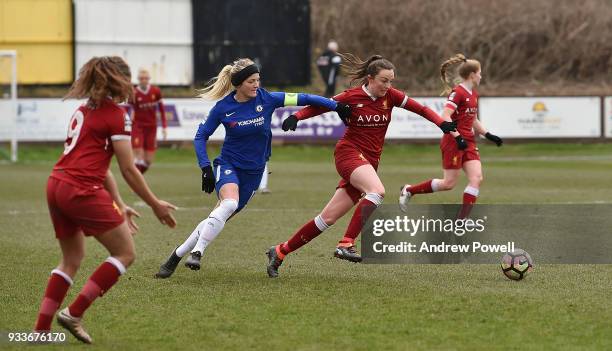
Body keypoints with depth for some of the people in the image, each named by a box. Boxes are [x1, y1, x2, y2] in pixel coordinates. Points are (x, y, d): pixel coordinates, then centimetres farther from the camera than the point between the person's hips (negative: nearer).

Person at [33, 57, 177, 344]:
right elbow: (129, 170, -4)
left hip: (56, 186, 9)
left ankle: (41, 329, 15)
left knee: (72, 259, 21)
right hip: (83, 191, -9)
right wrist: (155, 205, 5)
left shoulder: (84, 110, 21)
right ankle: (74, 314, -1)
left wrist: (120, 206, 26)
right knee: (125, 254, 4)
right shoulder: (116, 115, -4)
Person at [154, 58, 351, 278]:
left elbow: (302, 99, -6)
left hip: (253, 172, 2)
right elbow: (201, 136, 2)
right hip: (228, 166, -2)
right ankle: (196, 253, -30)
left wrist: (336, 106, -10)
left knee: (218, 219, 2)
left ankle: (177, 256, 14)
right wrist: (206, 168, -7)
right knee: (229, 203, -33)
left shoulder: (266, 99, -8)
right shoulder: (223, 108, -9)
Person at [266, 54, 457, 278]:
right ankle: (346, 245, -36)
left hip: (369, 162, 5)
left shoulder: (390, 96, 4)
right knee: (377, 190, -34)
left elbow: (420, 109, 6)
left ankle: (280, 251, 14)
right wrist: (296, 117, -14)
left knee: (329, 218, 4)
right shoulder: (352, 97, -7)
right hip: (349, 152, -5)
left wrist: (442, 123, -10)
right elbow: (320, 106, 2)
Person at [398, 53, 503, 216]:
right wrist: (458, 137, -28)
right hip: (453, 143, -8)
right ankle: (409, 190, 15)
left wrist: (489, 135, 18)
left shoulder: (473, 94, 13)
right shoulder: (458, 92, -14)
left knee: (477, 178, -7)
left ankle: (462, 219, -7)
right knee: (449, 183, -3)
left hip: (468, 143, 8)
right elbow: (445, 117, -24)